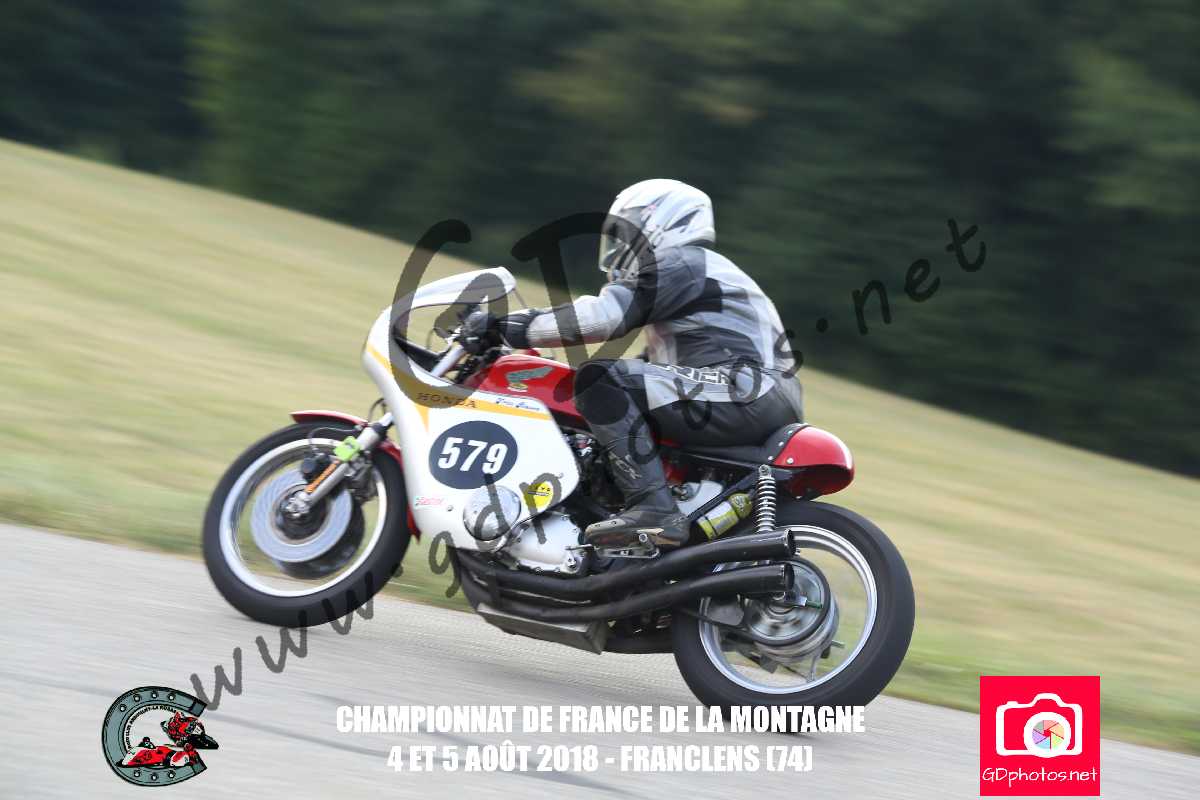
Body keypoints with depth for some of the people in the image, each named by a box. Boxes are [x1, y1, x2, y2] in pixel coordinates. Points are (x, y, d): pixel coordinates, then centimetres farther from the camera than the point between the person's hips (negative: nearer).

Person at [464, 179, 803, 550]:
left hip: (745, 394, -11)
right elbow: (657, 363, 34)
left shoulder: (677, 264, -2)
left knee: (603, 380, -19)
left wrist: (506, 325, -13)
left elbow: (604, 315, -15)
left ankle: (653, 509, -29)